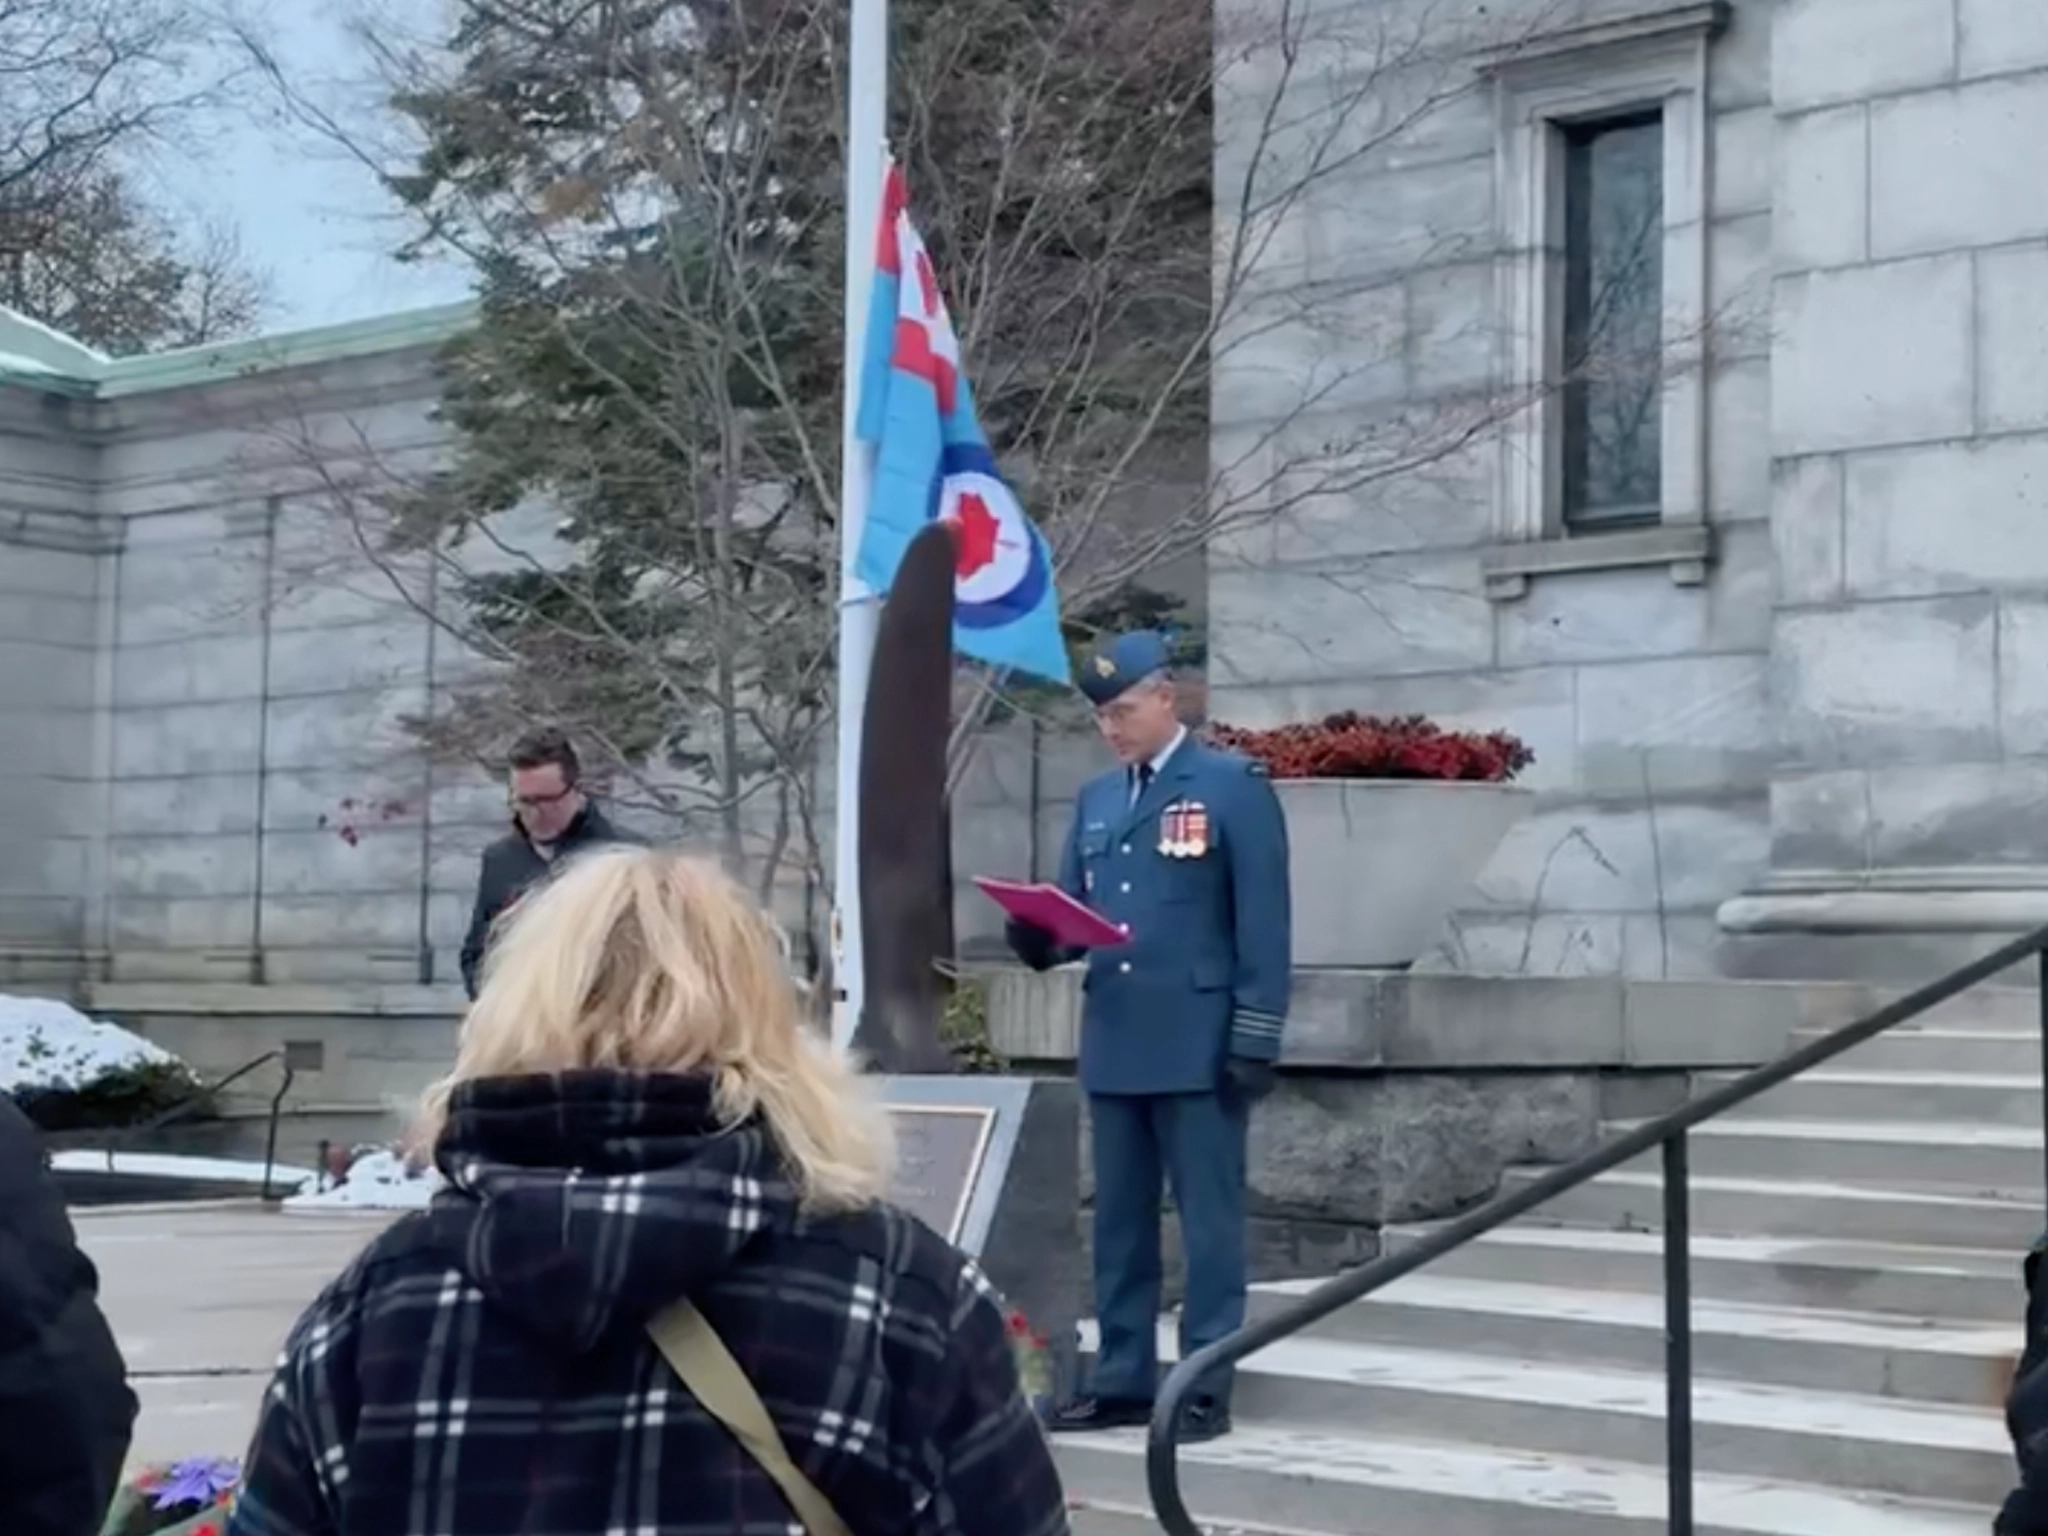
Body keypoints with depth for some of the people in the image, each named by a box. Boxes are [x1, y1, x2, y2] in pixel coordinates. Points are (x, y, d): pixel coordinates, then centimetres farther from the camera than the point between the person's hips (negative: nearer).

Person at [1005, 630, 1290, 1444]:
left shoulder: (1234, 785, -4)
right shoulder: (1095, 798, 15)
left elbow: (1263, 924, -8)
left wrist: (1255, 1040, -13)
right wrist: (1038, 938, -7)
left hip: (1200, 1047, -6)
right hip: (1114, 1046, 7)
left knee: (1208, 1221, -1)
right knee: (1118, 1221, 11)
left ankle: (1206, 1387, 3)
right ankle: (1122, 1378, 18)